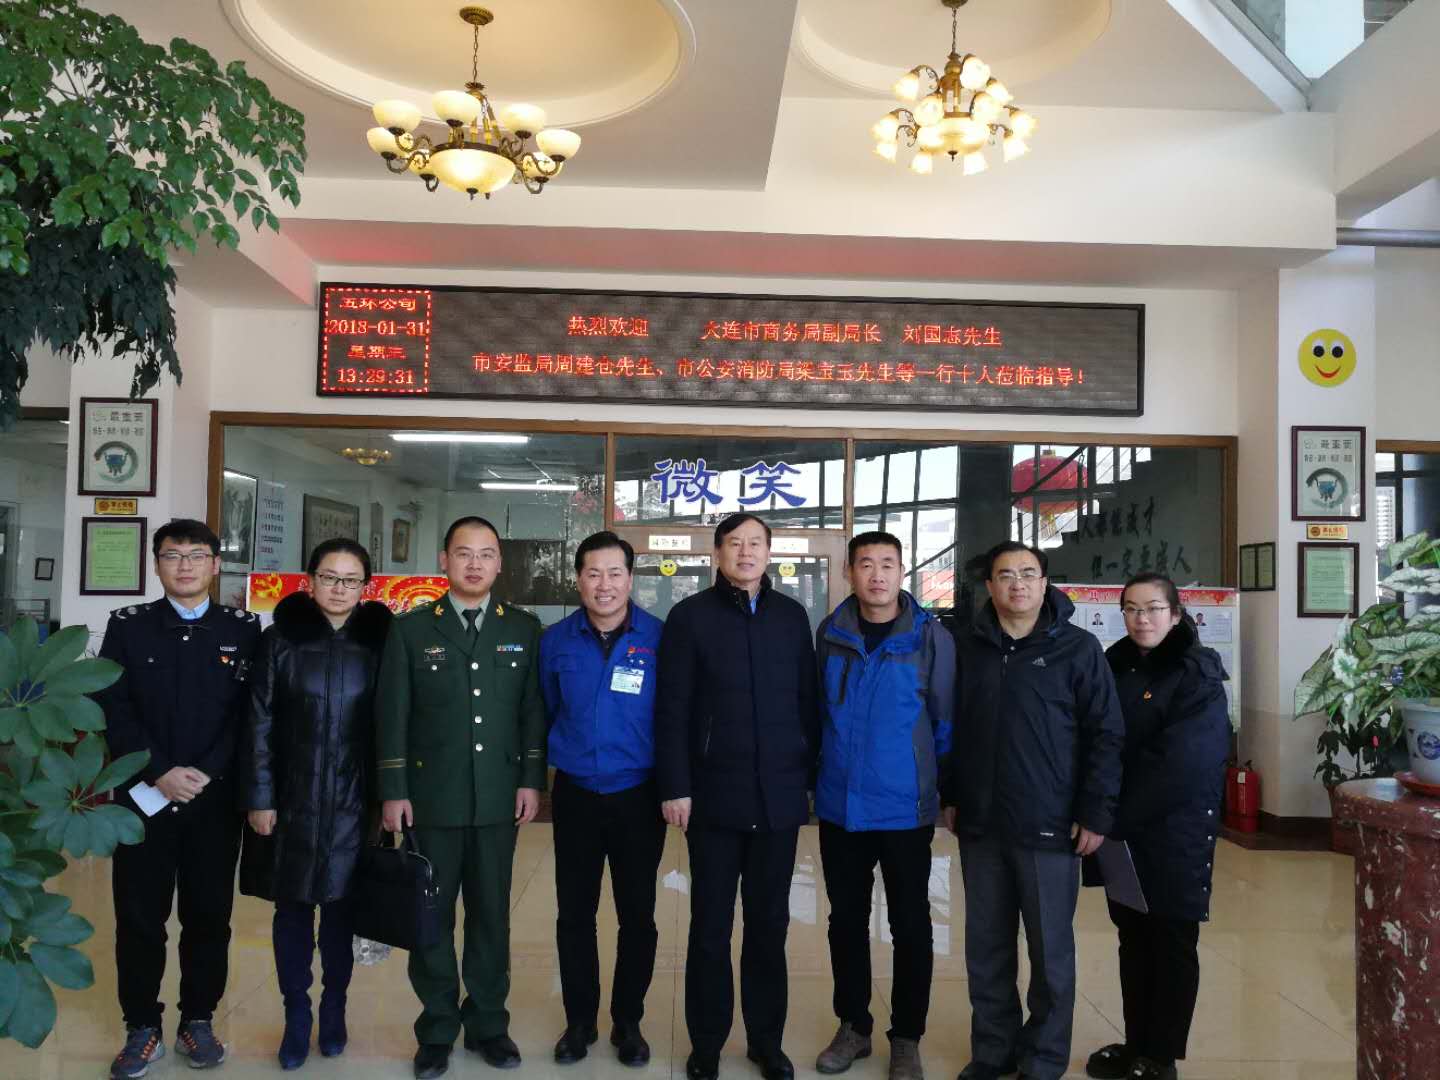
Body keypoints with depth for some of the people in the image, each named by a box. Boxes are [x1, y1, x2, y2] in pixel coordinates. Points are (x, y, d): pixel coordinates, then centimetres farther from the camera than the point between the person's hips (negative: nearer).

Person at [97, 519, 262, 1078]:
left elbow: (251, 713, -2)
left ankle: (198, 1021, 24)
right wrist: (160, 773, -13)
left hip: (217, 799, 0)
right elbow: (111, 707, -3)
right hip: (143, 796, 0)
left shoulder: (245, 629, 3)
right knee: (139, 916, 7)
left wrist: (205, 774, -12)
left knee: (209, 915, 8)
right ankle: (142, 1028, 23)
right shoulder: (127, 625, 4)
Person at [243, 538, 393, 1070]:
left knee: (340, 908, 11)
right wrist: (259, 796, -4)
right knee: (292, 908, 8)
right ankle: (296, 1016, 23)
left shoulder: (379, 641, -1)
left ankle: (334, 1009, 28)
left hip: (354, 803, 0)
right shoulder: (281, 639, -2)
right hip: (294, 800, 0)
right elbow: (260, 722, -1)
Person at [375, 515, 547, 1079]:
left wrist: (532, 780, -2)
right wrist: (393, 791, -5)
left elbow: (534, 710, 4)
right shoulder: (411, 628, 0)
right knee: (431, 916, 10)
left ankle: (488, 1024, 27)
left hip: (498, 799, 1)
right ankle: (437, 1029, 26)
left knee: (491, 915, 11)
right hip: (431, 798, -1)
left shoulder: (524, 628, 4)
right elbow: (392, 715, -1)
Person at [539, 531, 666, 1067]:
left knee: (637, 915, 10)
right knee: (574, 914, 11)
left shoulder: (660, 638, -9)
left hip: (638, 797, -1)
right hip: (575, 796, 1)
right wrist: (553, 761, 9)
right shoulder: (555, 640, -4)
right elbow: (544, 712, 9)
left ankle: (628, 1022, 28)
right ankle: (579, 1021, 29)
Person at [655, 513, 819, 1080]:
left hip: (780, 795, 3)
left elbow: (807, 702, 9)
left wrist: (814, 776, 6)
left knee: (770, 924, 13)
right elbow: (672, 709, -4)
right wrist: (675, 786, -8)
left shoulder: (792, 616, 7)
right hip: (715, 794, -2)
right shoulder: (690, 615, -1)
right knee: (711, 926, 8)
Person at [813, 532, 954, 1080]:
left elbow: (946, 720, -3)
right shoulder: (830, 633, 1)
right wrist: (818, 777, 11)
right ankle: (853, 1026, 32)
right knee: (846, 921, 14)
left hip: (906, 809, -3)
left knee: (910, 926, 10)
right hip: (840, 807, 3)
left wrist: (950, 792, -1)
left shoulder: (931, 637, -9)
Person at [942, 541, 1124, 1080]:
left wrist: (1096, 812, -10)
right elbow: (951, 727, 12)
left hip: (1049, 828, -3)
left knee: (1050, 949, 7)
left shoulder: (1077, 648, -4)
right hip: (980, 826, 3)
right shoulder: (967, 648, 7)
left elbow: (1106, 734, -5)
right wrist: (951, 796, 9)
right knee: (986, 947, 12)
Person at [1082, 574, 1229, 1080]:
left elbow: (1178, 764, -18)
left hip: (1176, 831, -6)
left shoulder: (1198, 676, -10)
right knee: (1133, 937, 13)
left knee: (1172, 942, 4)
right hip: (1124, 831, 6)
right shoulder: (1115, 667, 9)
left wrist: (1114, 820, -17)